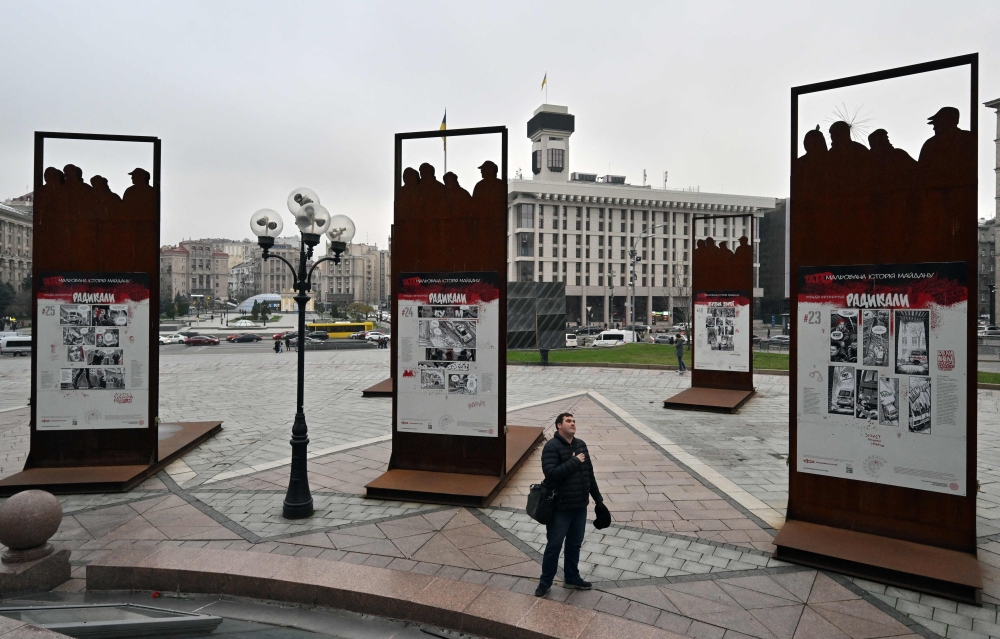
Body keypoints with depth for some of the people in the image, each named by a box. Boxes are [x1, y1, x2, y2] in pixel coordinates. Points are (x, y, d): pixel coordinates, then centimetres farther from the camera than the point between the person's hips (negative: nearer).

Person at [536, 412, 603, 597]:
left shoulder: (581, 445, 7)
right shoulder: (552, 447, -15)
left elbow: (589, 474, 14)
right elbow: (551, 473, -28)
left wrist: (598, 499, 15)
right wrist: (574, 461, -23)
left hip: (580, 506, 6)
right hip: (560, 507, -6)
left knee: (575, 544, 19)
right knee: (554, 546, 7)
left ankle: (572, 578, 36)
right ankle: (545, 582, 23)